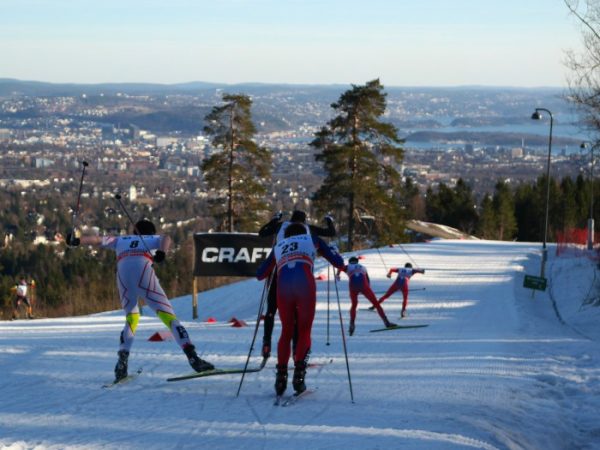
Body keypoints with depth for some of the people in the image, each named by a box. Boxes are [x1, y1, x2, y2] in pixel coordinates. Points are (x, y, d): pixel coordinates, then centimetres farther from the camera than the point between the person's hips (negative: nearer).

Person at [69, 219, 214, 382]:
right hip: (143, 269, -2)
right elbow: (166, 239, 7)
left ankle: (122, 360, 1)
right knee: (168, 315, -5)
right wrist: (162, 252, -12)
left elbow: (99, 239, 27)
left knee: (131, 318, 21)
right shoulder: (156, 239, 30)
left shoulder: (121, 240, 38)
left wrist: (77, 240, 17)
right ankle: (192, 356, -20)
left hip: (123, 272, 2)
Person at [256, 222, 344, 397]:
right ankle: (299, 372, -11)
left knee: (286, 332, 16)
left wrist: (270, 269, 51)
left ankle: (281, 374, 2)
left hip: (283, 287, 2)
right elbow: (338, 263, 21)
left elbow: (260, 275, 30)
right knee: (304, 331, 8)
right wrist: (338, 258, 44)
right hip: (305, 284, -2)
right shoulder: (312, 240, 27)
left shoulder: (278, 246, 31)